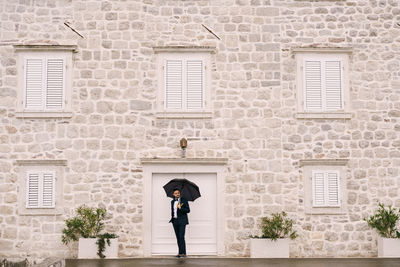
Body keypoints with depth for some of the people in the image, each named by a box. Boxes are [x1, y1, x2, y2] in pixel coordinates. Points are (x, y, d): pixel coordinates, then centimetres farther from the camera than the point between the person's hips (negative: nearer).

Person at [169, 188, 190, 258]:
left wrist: (180, 208, -18)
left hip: (182, 221, -5)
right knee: (178, 237, 4)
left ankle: (183, 253, -15)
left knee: (181, 236, -14)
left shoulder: (184, 200, -2)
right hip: (175, 221, 5)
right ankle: (180, 253, 7)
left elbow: (188, 210, -6)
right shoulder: (172, 201, 14)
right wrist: (172, 218, 15)